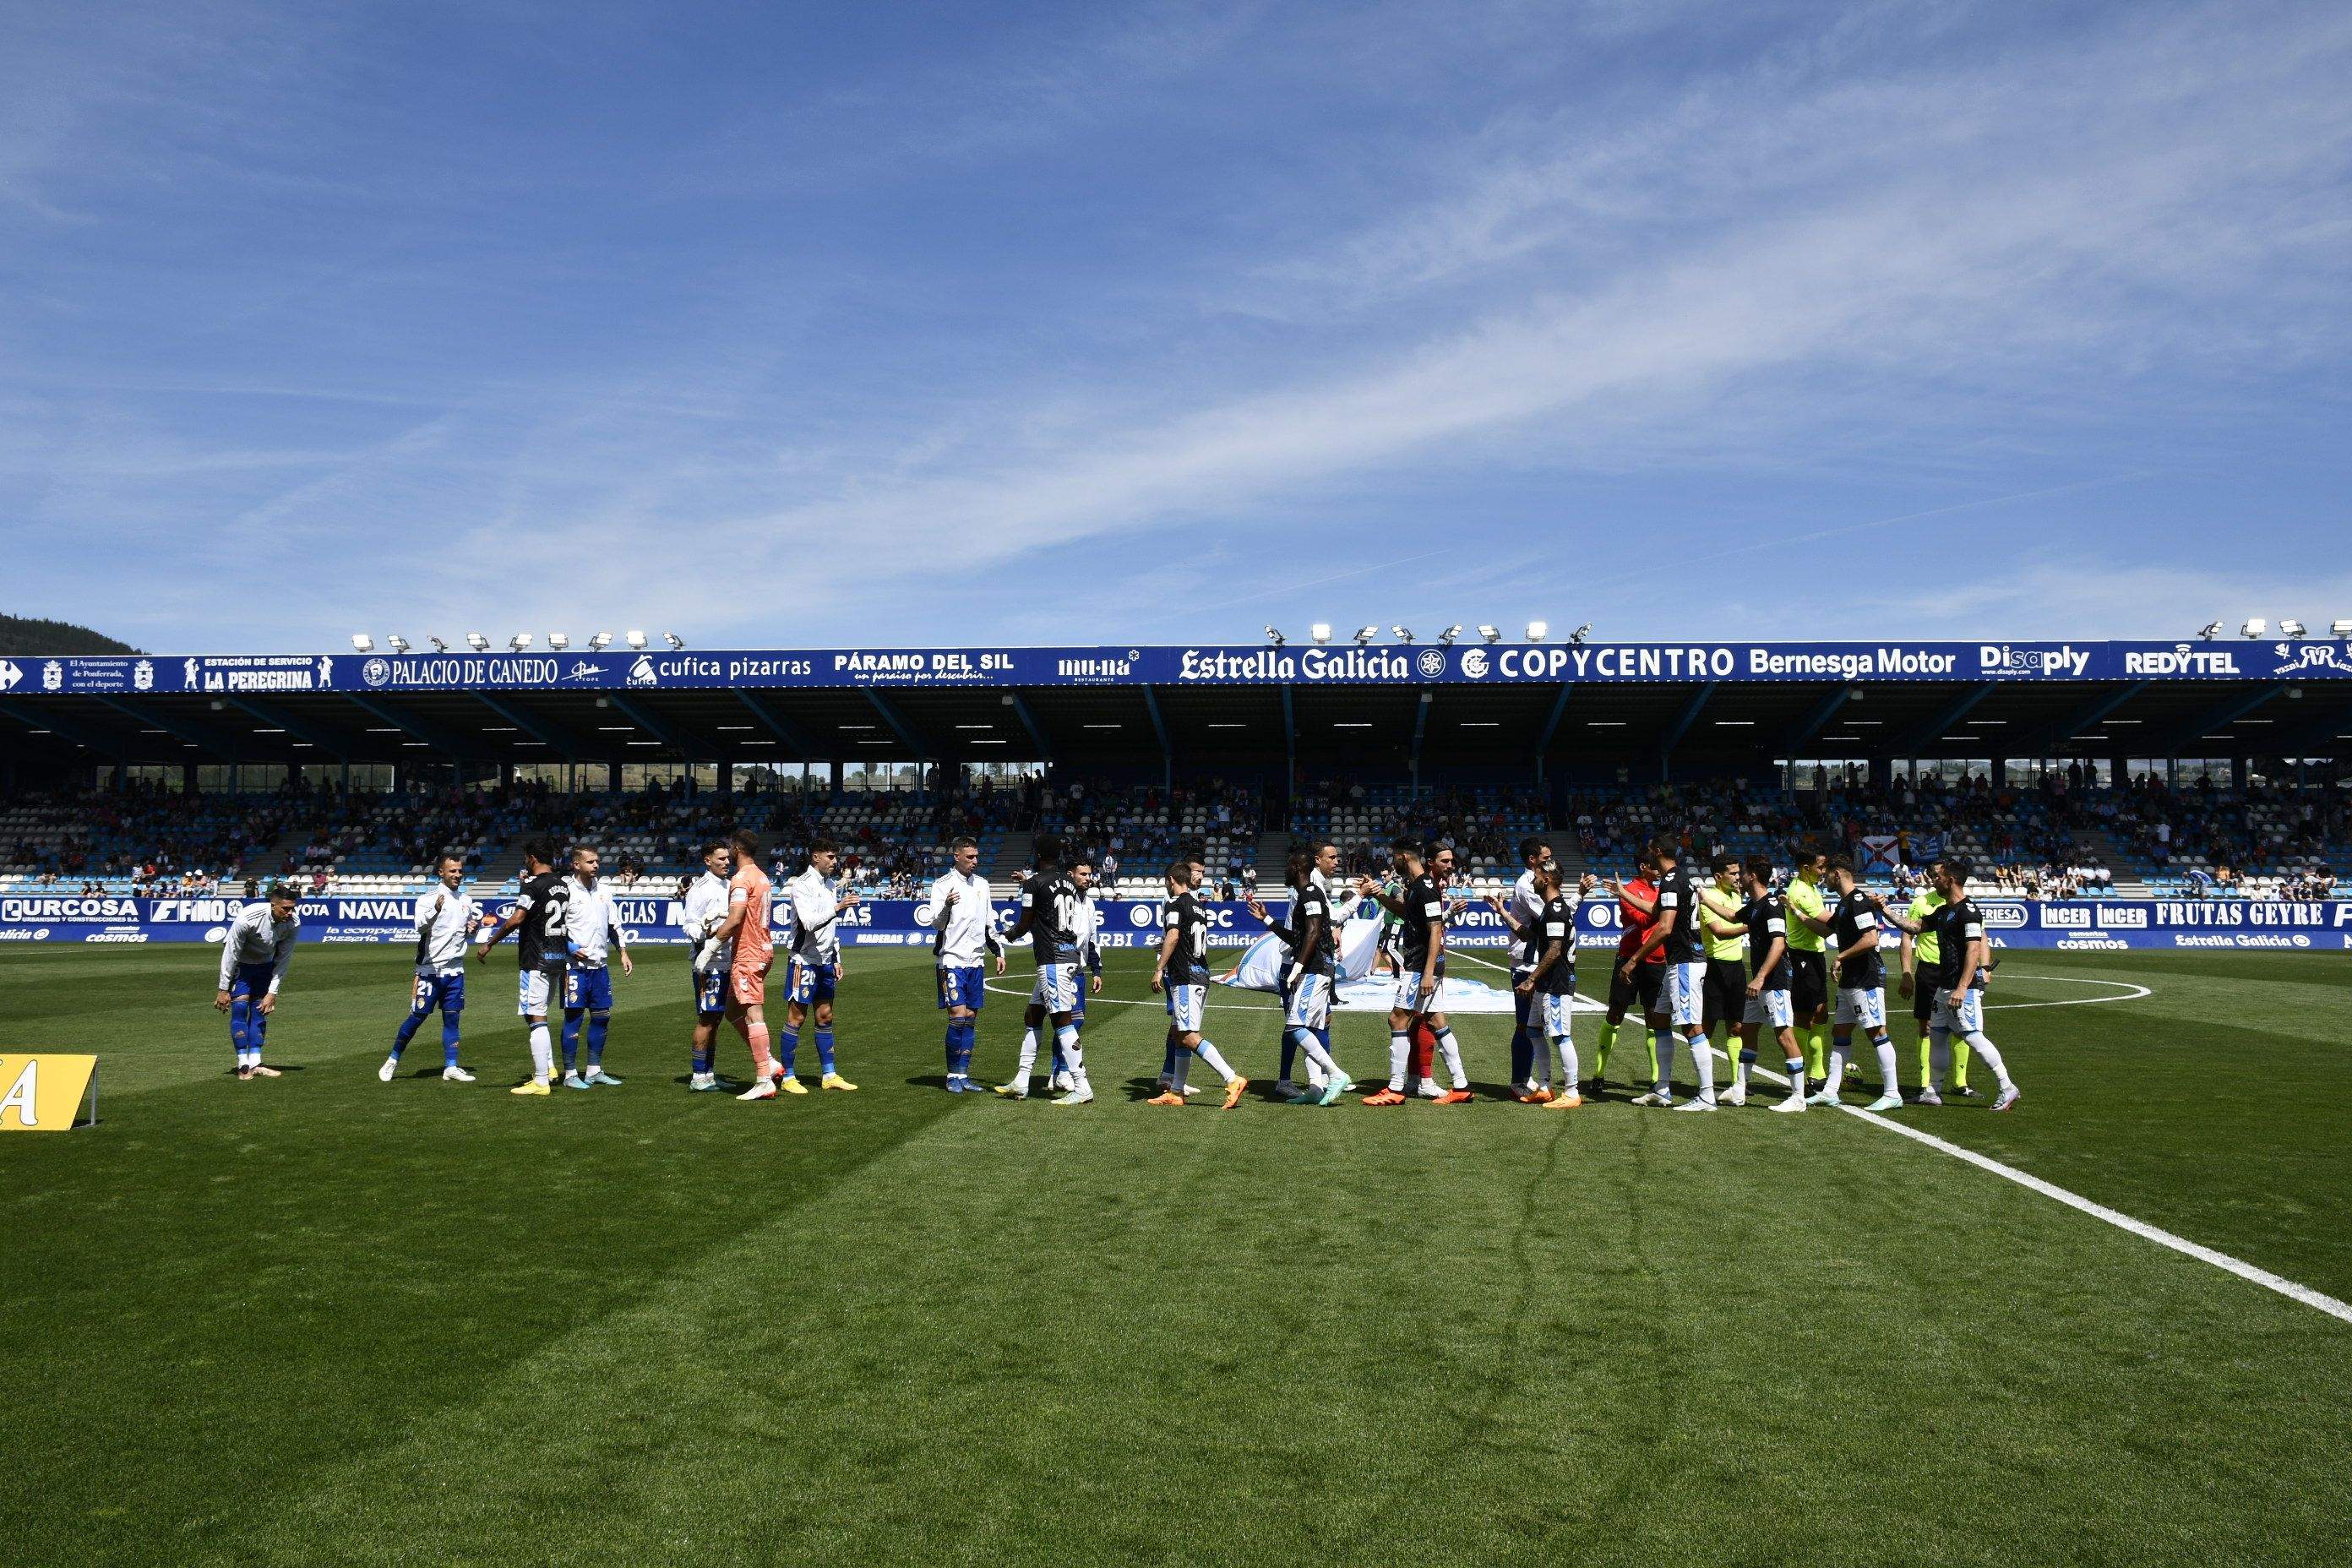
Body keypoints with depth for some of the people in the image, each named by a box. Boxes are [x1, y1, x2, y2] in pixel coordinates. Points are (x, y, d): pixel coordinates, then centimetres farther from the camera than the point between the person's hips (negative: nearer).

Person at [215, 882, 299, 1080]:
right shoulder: (247, 918, -35)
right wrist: (223, 990, -18)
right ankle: (243, 1065, -10)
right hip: (239, 963, -4)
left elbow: (284, 959, -12)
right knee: (240, 1008, -13)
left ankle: (255, 1064, 4)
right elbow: (231, 953, -24)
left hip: (265, 964, 4)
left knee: (260, 1010, 0)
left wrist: (272, 992, -13)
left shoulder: (294, 923, -23)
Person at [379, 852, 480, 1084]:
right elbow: (421, 927, -26)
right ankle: (393, 1060, 18)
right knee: (417, 1016, 1)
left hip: (455, 971, 5)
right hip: (430, 969, -5)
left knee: (452, 1018, 5)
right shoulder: (427, 899, -8)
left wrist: (473, 928, -1)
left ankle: (451, 1067, 9)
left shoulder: (466, 901, 11)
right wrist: (435, 910, -45)